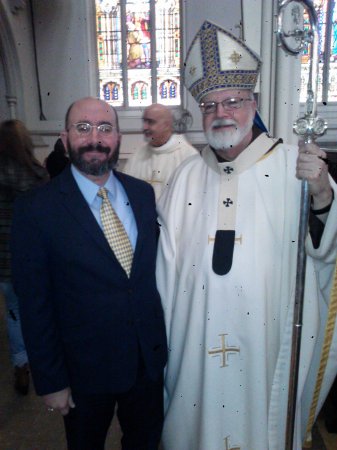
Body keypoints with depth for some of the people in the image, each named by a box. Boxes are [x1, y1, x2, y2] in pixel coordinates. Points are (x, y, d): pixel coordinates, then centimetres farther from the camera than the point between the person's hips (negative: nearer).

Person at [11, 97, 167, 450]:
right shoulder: (36, 210, -16)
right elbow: (34, 305, -12)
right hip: (85, 368, -3)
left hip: (149, 358, 4)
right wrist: (50, 381, -8)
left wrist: (161, 338, 5)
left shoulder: (144, 194, -3)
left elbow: (156, 266, 4)